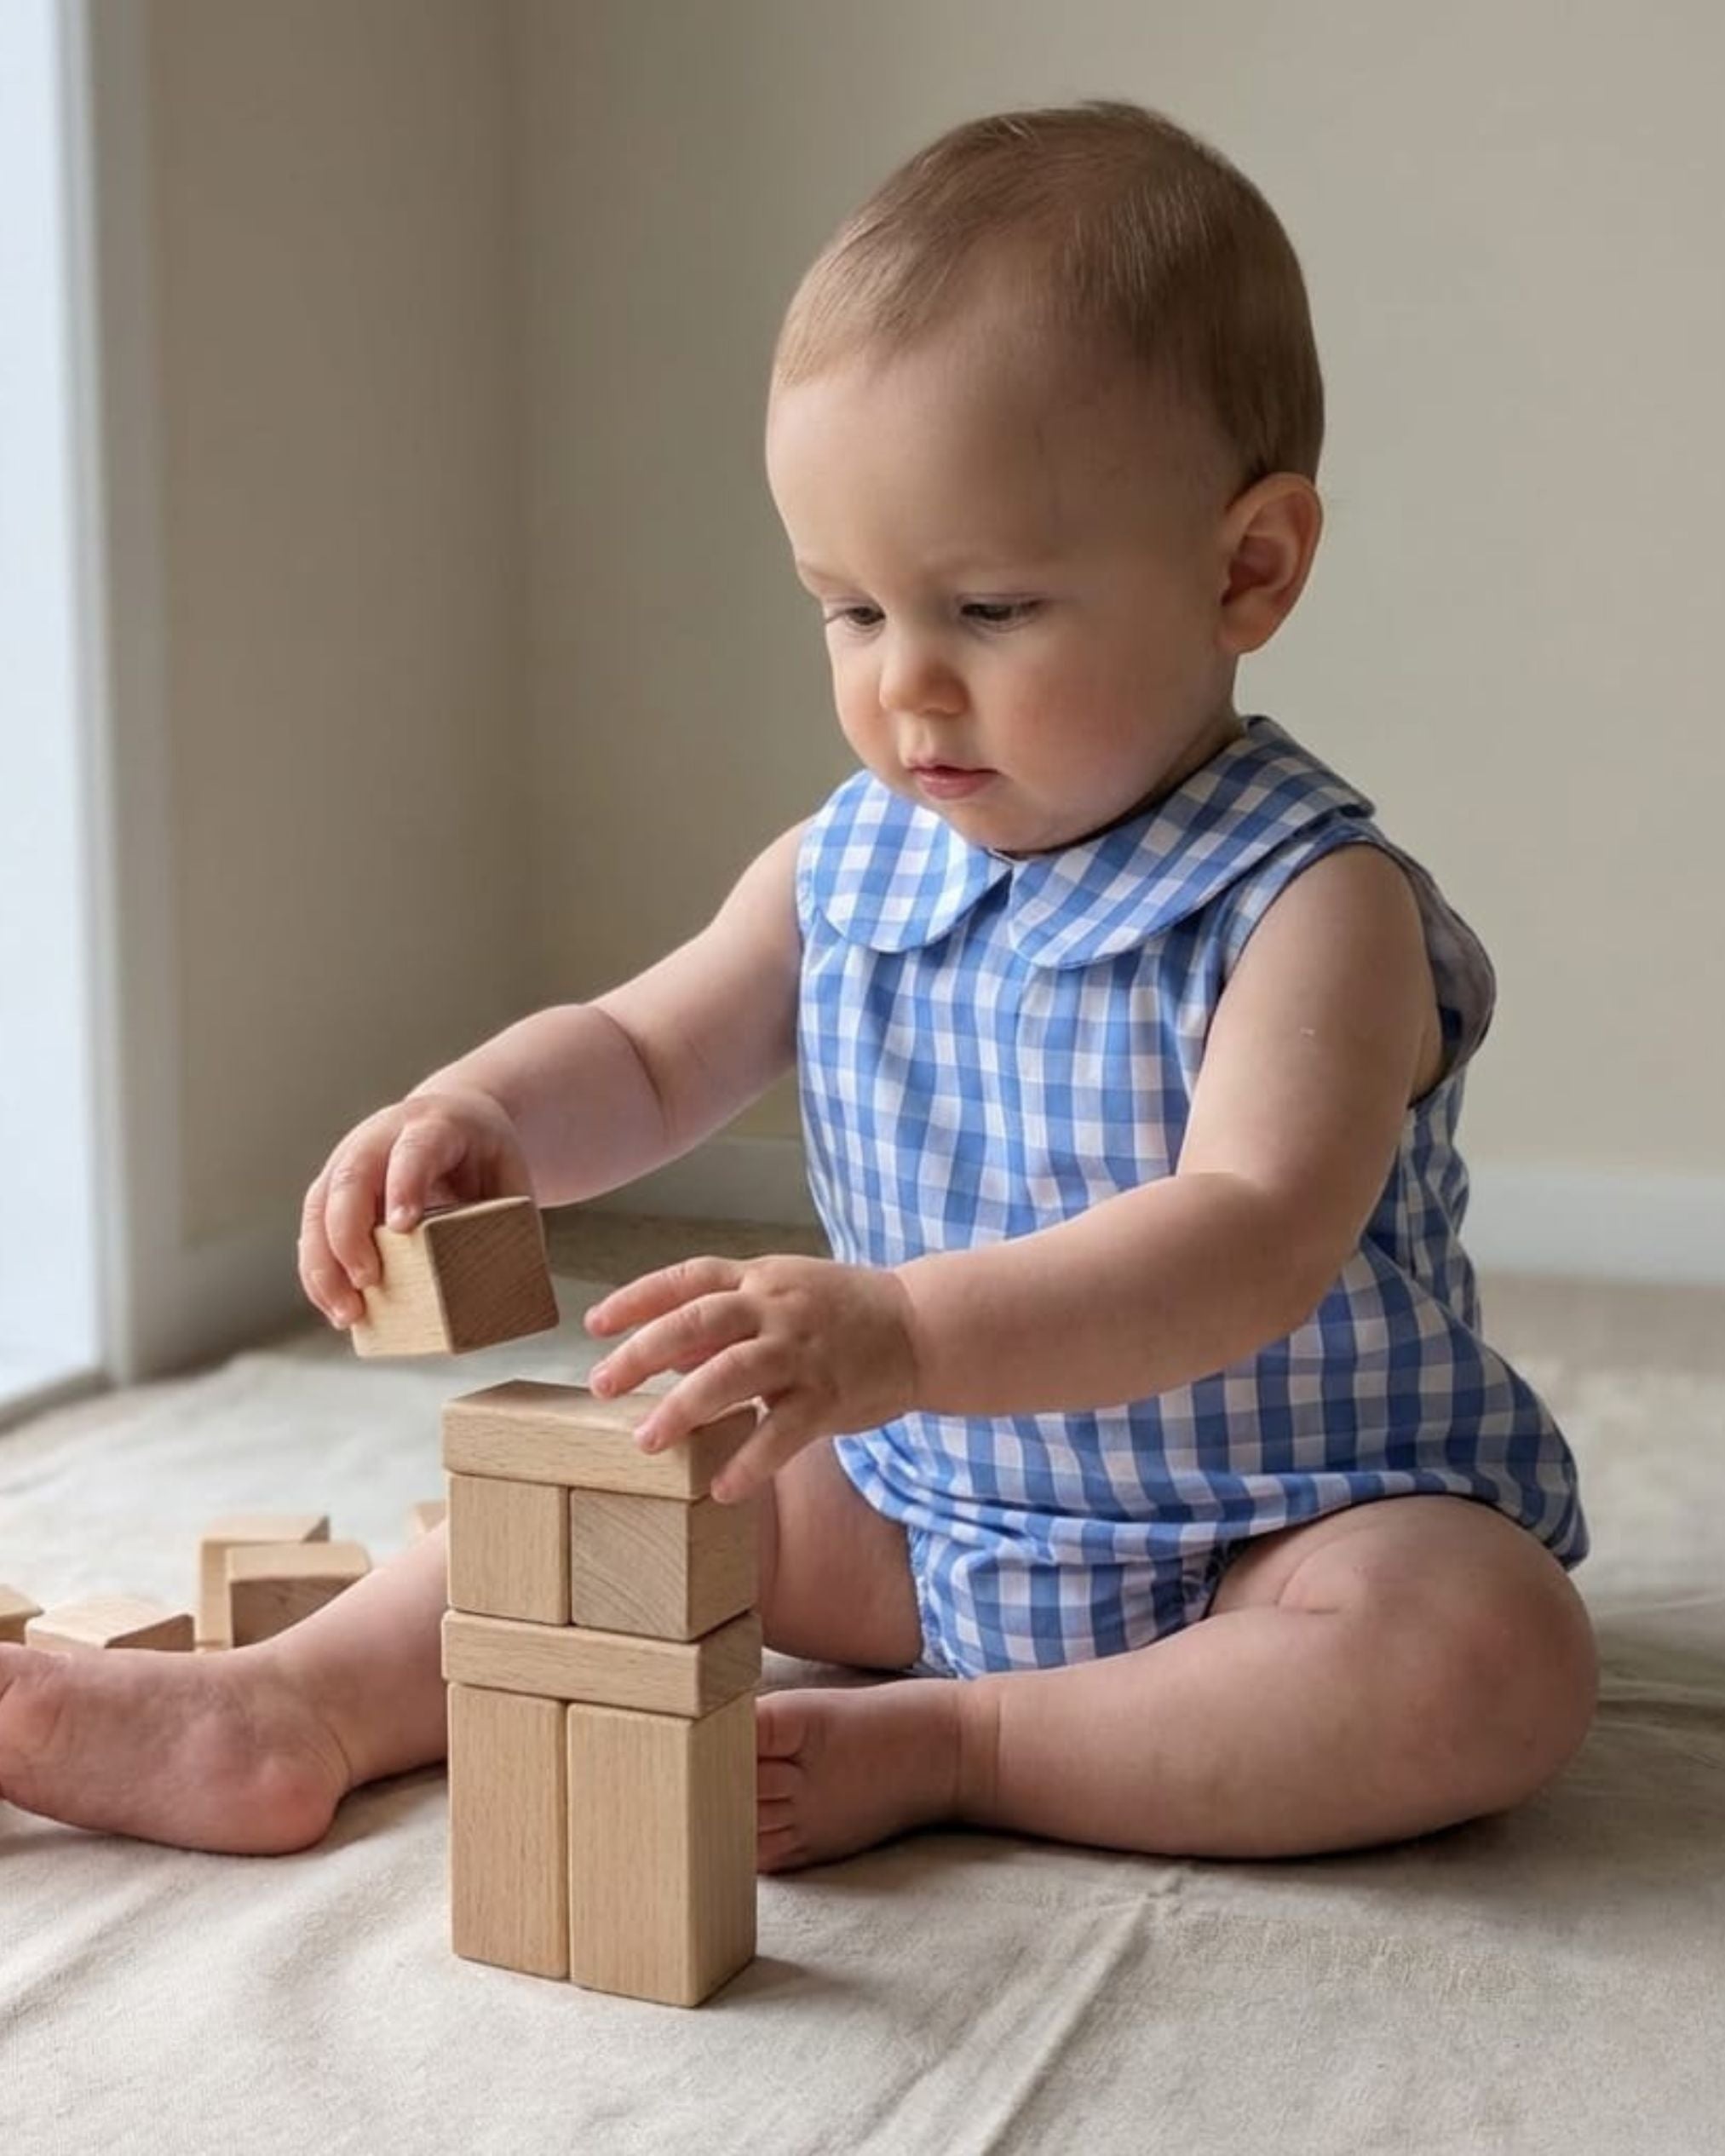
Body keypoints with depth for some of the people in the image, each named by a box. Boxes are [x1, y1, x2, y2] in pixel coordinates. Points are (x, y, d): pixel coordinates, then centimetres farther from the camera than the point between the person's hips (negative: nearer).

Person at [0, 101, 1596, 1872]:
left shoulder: (1309, 907, -21)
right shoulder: (842, 871, -1)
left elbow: (1250, 1246, -35)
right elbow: (643, 1055, 9)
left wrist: (904, 1333, -51)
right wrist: (481, 1115, -16)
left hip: (1302, 1516, -6)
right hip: (937, 1507, 6)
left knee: (1486, 1659, -33)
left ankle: (944, 1741, -28)